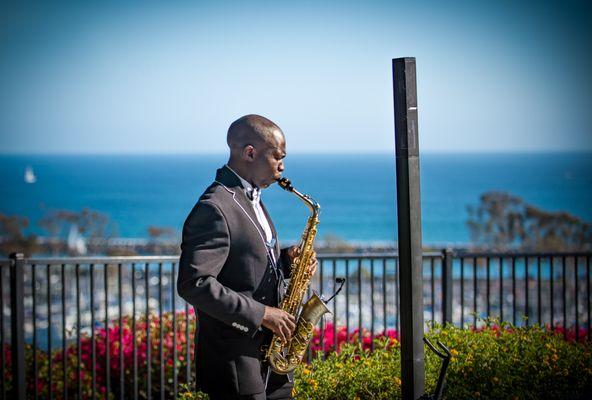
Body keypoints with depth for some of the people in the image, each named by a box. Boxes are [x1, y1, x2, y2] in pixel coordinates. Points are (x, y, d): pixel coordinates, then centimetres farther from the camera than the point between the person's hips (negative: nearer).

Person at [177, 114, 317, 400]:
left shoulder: (250, 199, 13)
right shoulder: (214, 208, -18)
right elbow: (193, 284, -25)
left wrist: (285, 259, 2)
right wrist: (261, 313, -22)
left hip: (270, 353, 9)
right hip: (236, 361, -9)